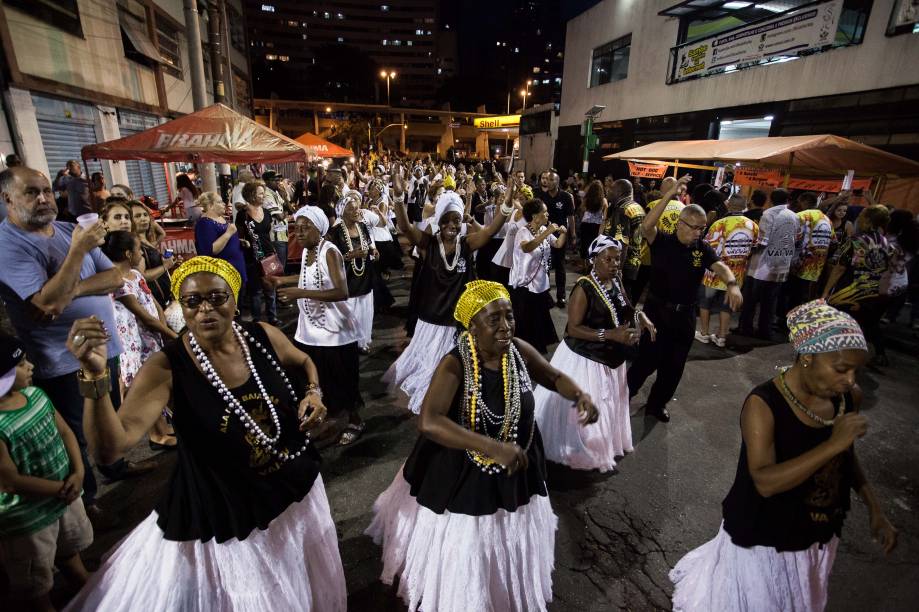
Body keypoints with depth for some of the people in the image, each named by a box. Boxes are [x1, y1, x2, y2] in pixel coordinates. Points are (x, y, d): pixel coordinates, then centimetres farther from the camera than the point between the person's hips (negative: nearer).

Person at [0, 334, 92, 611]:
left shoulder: (34, 393, -9)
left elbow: (65, 432, -1)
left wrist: (78, 473, -12)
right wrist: (61, 489, -18)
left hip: (65, 495, 7)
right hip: (27, 518, -7)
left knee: (69, 550, 34)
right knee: (33, 587, 19)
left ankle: (86, 586, 57)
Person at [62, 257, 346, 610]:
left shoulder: (264, 337, -12)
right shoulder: (167, 368, -19)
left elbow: (303, 361, 10)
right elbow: (110, 447, -28)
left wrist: (314, 393, -10)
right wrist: (95, 376, -41)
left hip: (295, 490, 3)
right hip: (222, 514, -3)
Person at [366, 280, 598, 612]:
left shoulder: (519, 350, -12)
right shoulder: (454, 364, -26)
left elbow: (555, 377, 6)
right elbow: (428, 422, -39)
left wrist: (579, 395, -16)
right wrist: (493, 447, -45)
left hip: (514, 474, 5)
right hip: (461, 478, -4)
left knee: (508, 555, 27)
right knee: (460, 563, 18)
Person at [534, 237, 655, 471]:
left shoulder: (617, 282, 0)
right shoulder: (584, 288, -23)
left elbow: (624, 312, 13)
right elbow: (573, 328, -25)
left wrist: (640, 316, -9)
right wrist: (609, 335, -31)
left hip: (611, 358, 8)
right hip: (585, 358, -8)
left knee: (608, 406, 25)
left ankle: (605, 444, 49)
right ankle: (578, 453, 30)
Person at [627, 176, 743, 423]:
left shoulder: (702, 249, 2)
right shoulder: (662, 241, -9)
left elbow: (720, 266, -14)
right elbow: (646, 226, -29)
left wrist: (732, 283, -36)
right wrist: (669, 195, -33)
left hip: (685, 314, 5)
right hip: (657, 310, -5)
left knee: (674, 365, 14)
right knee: (648, 358, -2)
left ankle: (657, 403, 33)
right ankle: (623, 395, 20)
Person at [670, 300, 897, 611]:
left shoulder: (850, 397, -9)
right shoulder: (763, 404, -29)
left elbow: (847, 457, 8)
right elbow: (765, 482, -34)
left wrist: (874, 507, 0)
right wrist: (832, 444, -36)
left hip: (816, 535, 6)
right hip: (764, 537, -6)